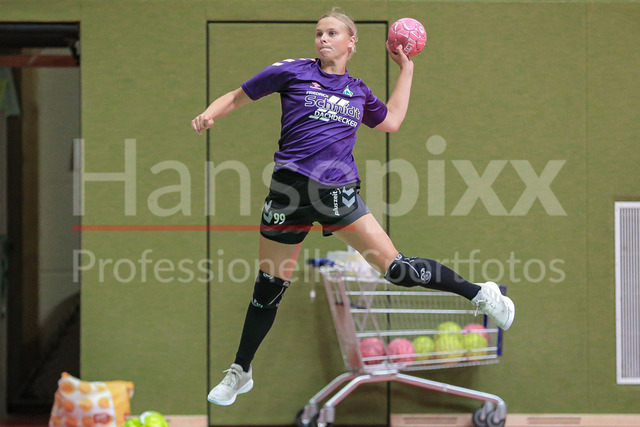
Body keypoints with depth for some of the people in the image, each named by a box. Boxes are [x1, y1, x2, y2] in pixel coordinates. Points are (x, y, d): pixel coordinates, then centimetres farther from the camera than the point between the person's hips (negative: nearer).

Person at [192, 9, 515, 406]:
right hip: (291, 189, -1)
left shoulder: (358, 90, 14)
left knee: (396, 267, -9)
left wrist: (406, 69, 23)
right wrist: (208, 116, -11)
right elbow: (237, 97, 9)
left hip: (340, 192, 1)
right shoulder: (293, 71, 4)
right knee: (270, 287, 7)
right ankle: (240, 372, 23)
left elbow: (391, 121, 26)